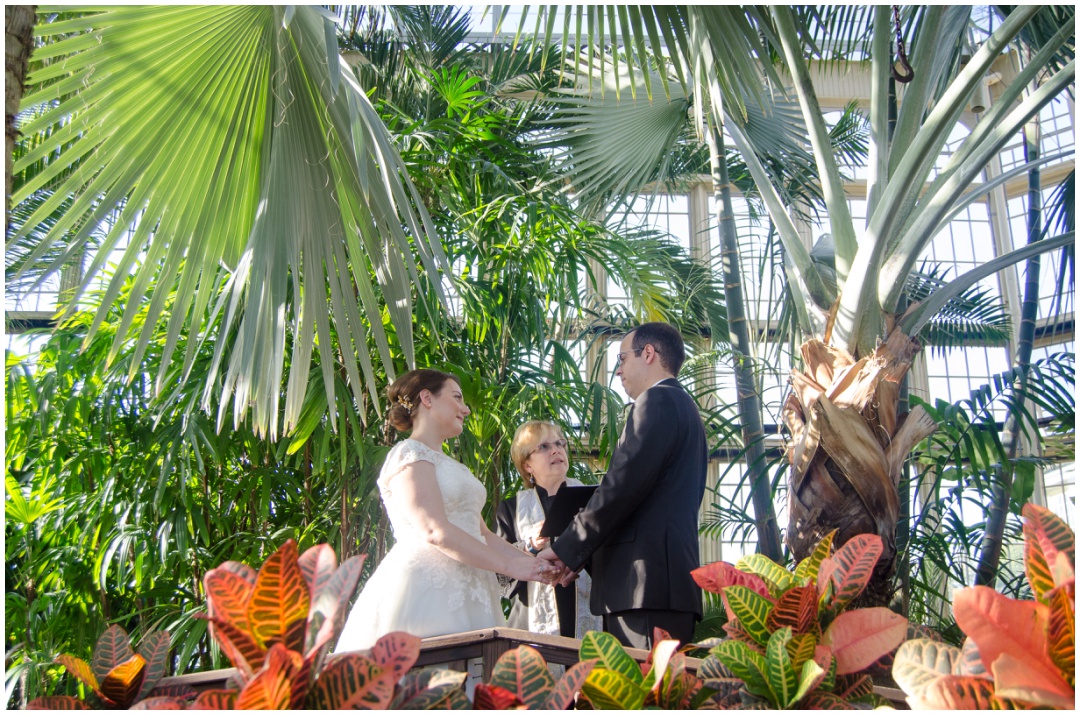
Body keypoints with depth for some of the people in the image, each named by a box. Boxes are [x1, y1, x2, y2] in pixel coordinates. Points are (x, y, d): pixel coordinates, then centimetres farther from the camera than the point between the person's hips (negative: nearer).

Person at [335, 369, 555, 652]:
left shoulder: (452, 466, 24)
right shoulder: (410, 455, -4)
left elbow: (482, 534, 18)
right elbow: (435, 531, -16)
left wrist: (534, 563, 4)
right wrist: (508, 566, -13)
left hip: (462, 596, 8)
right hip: (426, 593, -8)